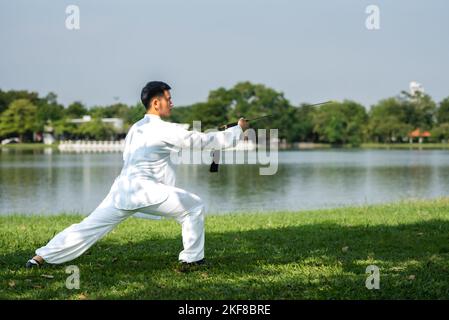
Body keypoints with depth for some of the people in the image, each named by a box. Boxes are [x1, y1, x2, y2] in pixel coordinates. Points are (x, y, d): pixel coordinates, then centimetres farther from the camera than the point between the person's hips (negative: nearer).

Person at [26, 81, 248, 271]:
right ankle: (192, 259, 10)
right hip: (144, 190, -8)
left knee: (88, 227, 8)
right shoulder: (164, 130, -5)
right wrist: (238, 130, 6)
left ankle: (41, 257, 4)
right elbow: (202, 140, -2)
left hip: (122, 190, 8)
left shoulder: (136, 128, 21)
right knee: (193, 207, 5)